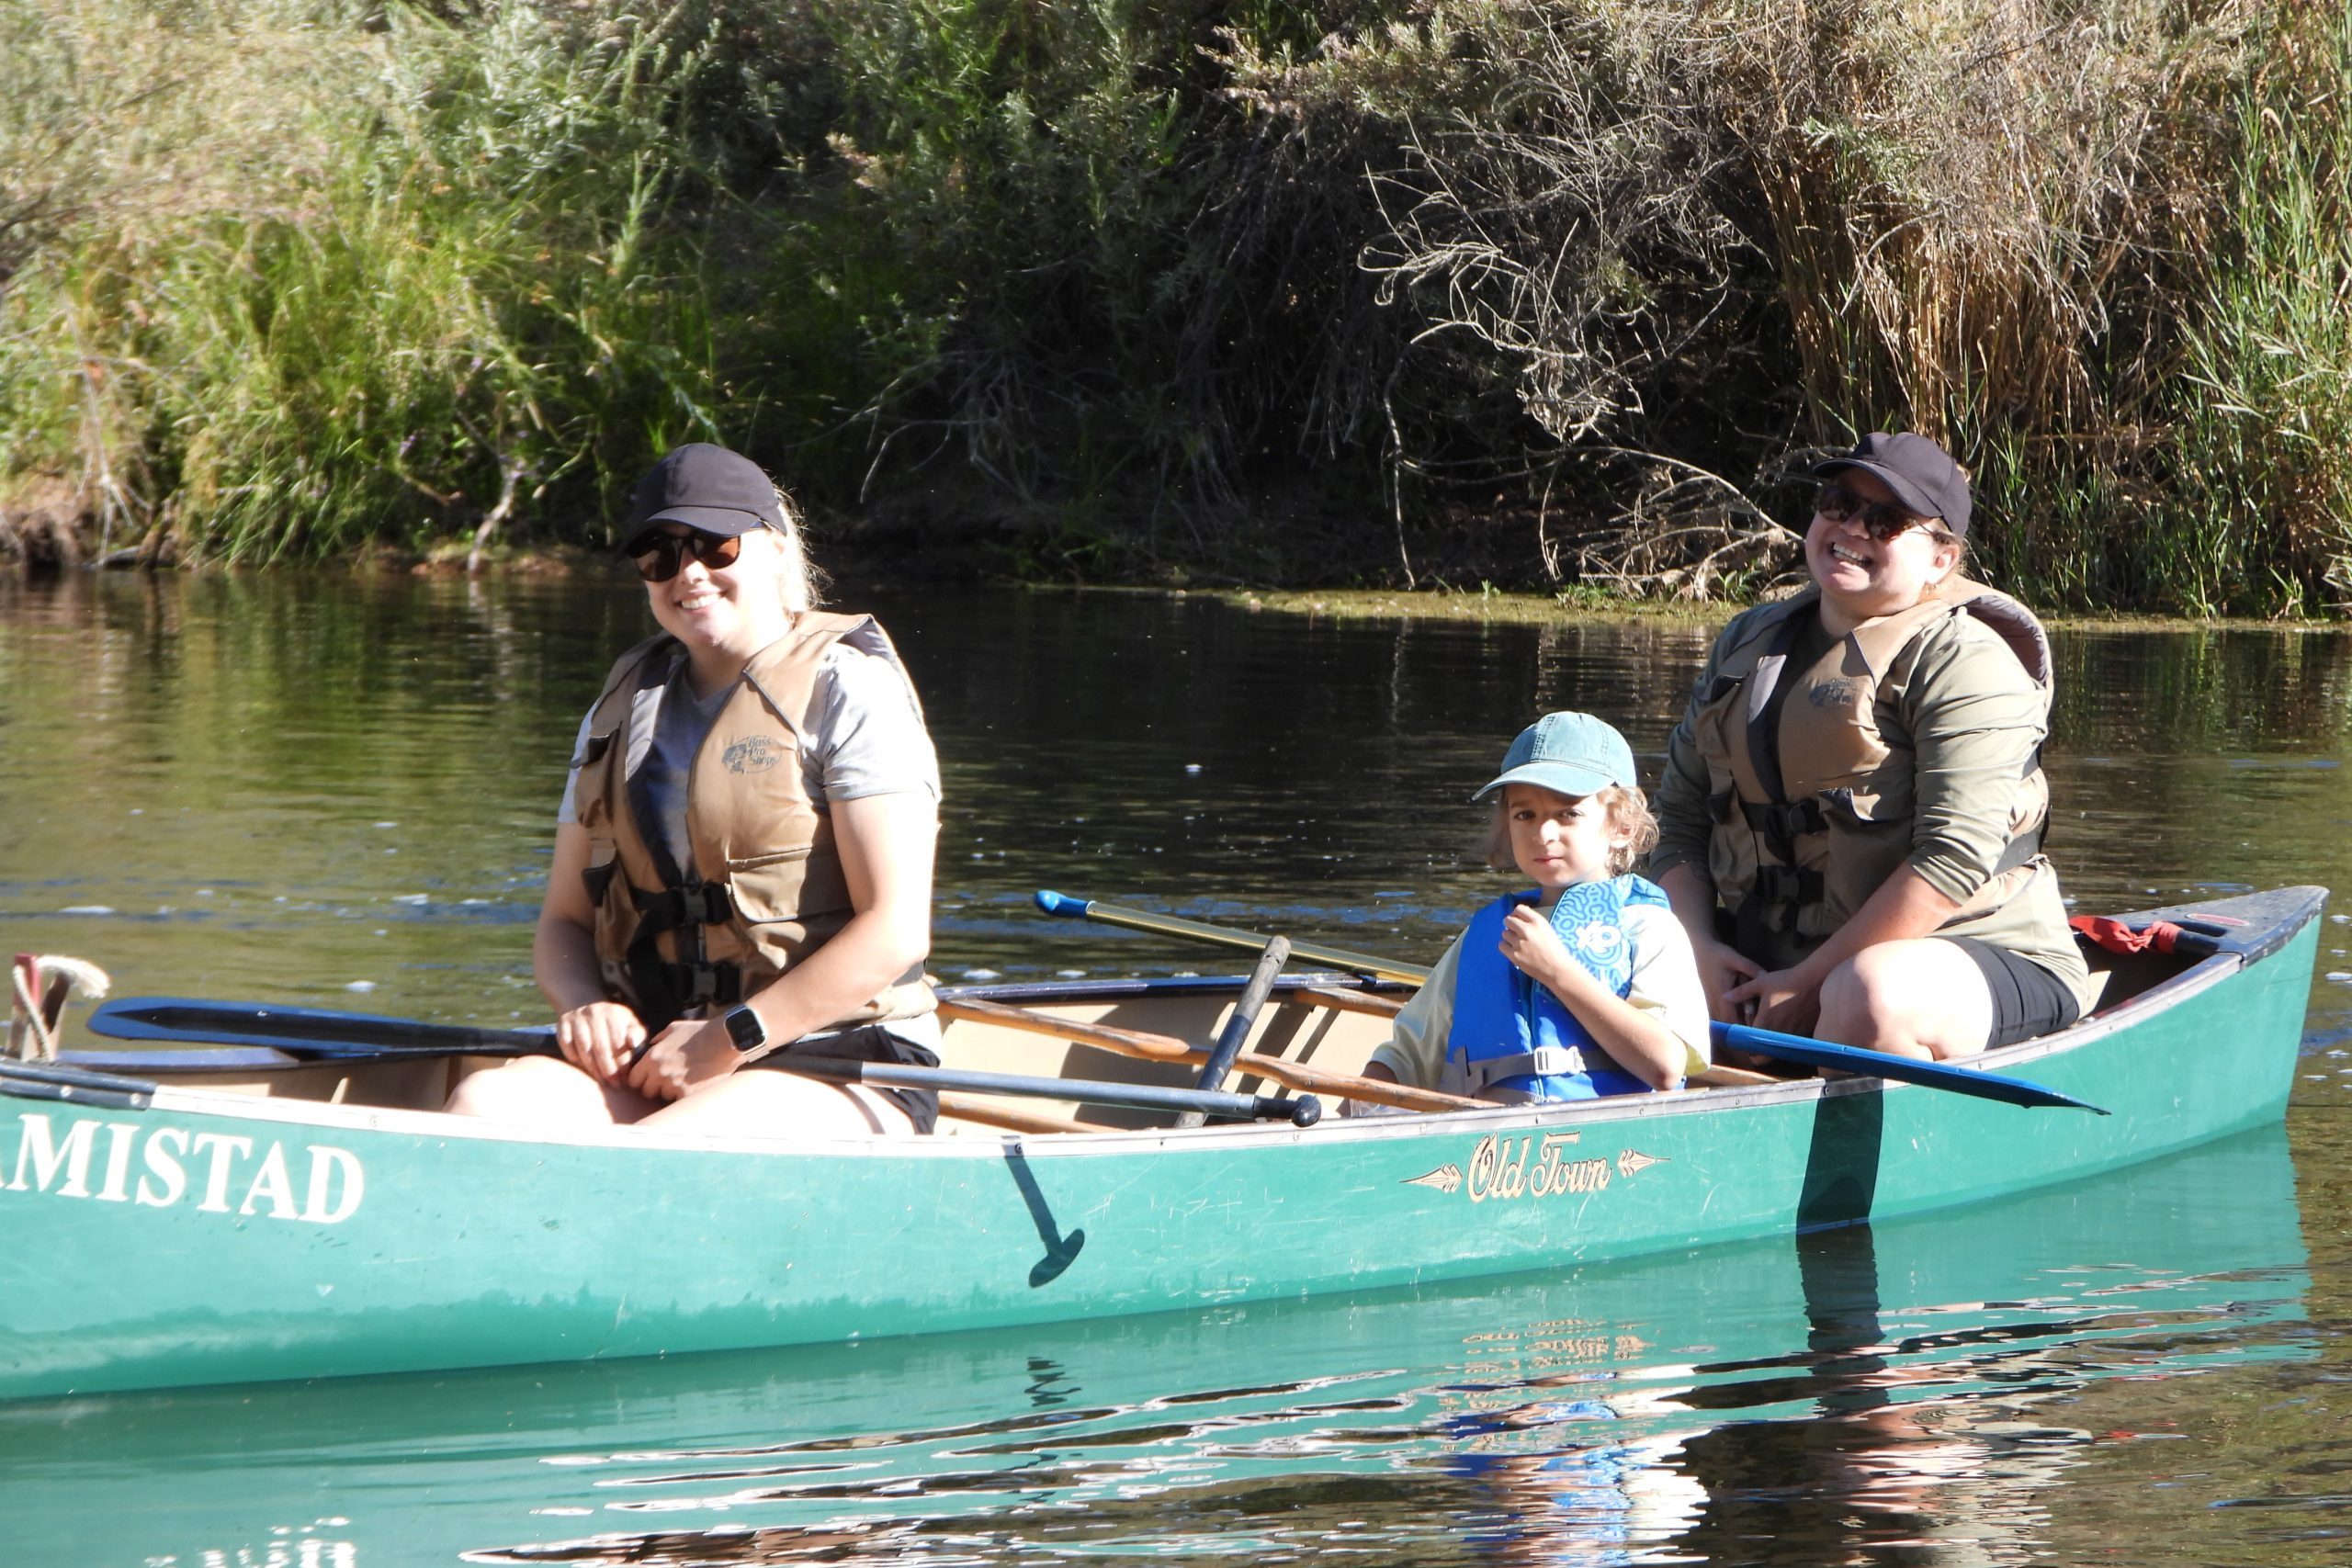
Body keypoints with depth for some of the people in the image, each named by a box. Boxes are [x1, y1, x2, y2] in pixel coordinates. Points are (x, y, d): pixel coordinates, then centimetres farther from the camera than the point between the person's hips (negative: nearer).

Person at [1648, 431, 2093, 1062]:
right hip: (1766, 957, 7)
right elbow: (1680, 817, 14)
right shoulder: (1747, 644, 15)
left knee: (1870, 996, -39)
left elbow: (1956, 858, -19)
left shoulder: (1964, 660, -8)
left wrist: (1812, 981, -20)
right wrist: (1701, 950, -6)